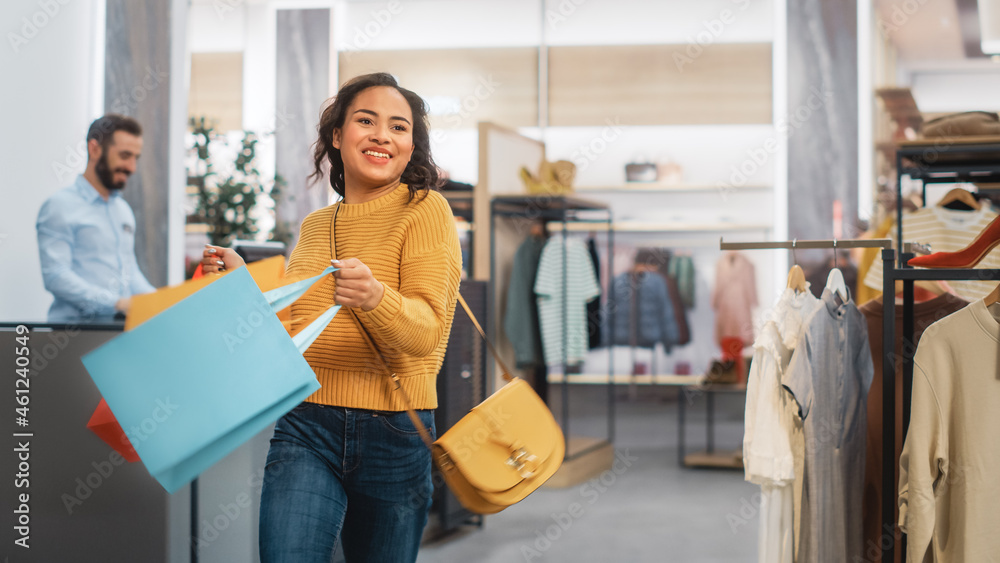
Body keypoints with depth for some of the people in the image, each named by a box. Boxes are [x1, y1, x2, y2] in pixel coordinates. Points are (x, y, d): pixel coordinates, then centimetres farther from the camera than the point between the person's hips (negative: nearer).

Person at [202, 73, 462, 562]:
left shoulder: (425, 210, -2)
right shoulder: (314, 226, 13)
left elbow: (427, 333, -14)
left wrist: (374, 297, -33)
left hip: (394, 434, -3)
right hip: (306, 429, 3)